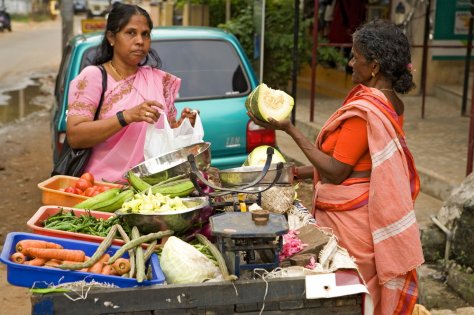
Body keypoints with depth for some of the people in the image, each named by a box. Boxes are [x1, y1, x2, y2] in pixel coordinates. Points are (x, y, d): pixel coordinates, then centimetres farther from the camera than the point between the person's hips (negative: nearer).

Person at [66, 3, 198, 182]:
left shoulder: (160, 79, 13)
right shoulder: (92, 76, 0)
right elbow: (74, 137, -11)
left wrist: (181, 126, -1)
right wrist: (126, 116, -20)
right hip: (105, 184, -3)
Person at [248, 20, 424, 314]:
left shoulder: (364, 110, -23)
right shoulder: (391, 103, 6)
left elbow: (335, 172, -20)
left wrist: (290, 129, -18)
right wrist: (302, 172, 12)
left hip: (347, 212, -9)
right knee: (368, 291, 19)